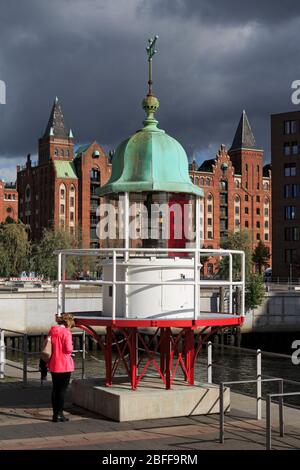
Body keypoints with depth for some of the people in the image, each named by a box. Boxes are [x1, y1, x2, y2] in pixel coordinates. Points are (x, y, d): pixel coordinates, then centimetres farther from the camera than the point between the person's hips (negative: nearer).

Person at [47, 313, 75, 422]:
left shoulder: (52, 331, 6)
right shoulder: (66, 332, -14)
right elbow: (68, 349, -19)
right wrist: (71, 347, 3)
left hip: (53, 365, 6)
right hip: (64, 366, -6)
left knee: (55, 389, 14)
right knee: (62, 390, 2)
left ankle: (55, 413, 18)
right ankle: (59, 415, 2)